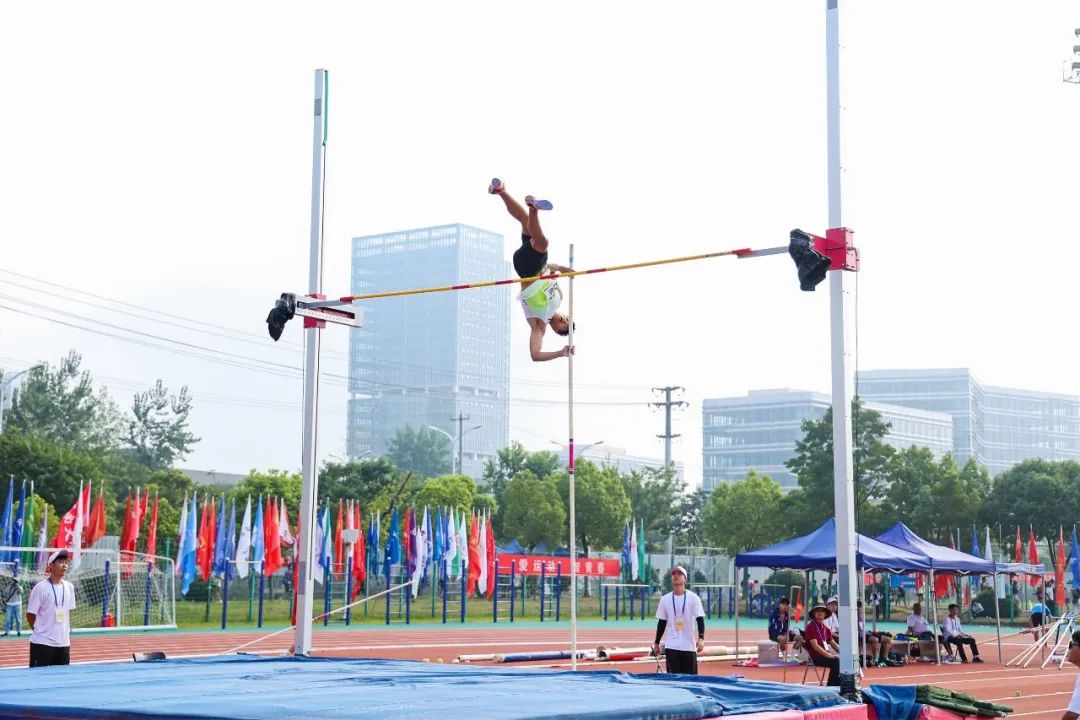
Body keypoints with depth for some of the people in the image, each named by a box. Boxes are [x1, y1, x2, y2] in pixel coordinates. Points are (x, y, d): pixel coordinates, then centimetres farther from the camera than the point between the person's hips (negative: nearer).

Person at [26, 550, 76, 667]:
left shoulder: (69, 587, 8)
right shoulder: (40, 587, -9)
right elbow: (30, 615, -3)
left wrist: (66, 633, 11)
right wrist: (40, 631, 3)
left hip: (63, 643, 5)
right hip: (42, 643, -5)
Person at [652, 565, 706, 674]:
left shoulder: (693, 597, -1)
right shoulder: (665, 599, 6)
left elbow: (700, 619, -7)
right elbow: (661, 623, 13)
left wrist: (701, 638, -22)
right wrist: (656, 643, 12)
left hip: (689, 646, -1)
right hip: (671, 646, 1)